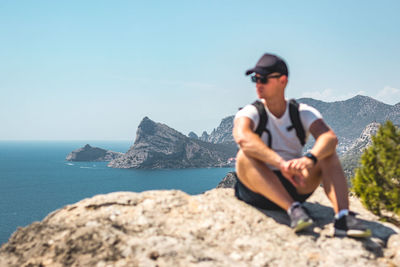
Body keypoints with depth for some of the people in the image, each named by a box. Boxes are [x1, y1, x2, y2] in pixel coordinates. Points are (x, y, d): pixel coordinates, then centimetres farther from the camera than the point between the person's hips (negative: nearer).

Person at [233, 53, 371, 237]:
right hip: (258, 190, -2)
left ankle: (343, 216, -33)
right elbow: (242, 137, -30)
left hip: (294, 186, 2)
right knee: (244, 156, -30)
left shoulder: (303, 113, 2)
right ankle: (293, 209, -39)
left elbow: (330, 137, -18)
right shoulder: (251, 112, -5)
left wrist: (309, 158, -40)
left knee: (327, 153, -17)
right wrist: (281, 163, -43)